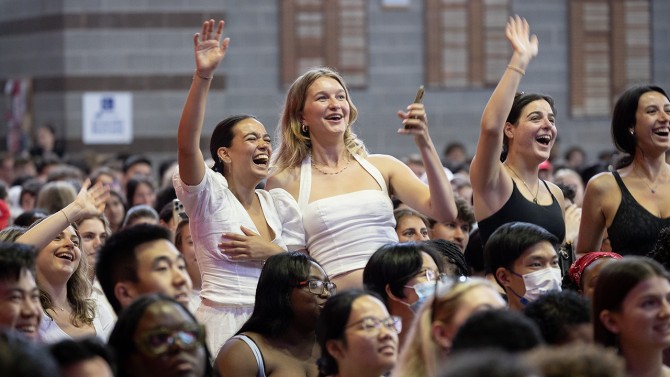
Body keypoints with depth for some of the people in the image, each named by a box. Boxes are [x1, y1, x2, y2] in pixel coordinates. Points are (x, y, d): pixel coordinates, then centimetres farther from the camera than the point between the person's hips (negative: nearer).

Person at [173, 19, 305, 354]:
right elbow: (187, 144, -22)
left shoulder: (281, 204, 12)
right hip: (223, 323, -5)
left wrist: (269, 253, -8)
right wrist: (203, 76, -32)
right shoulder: (210, 195, -4)